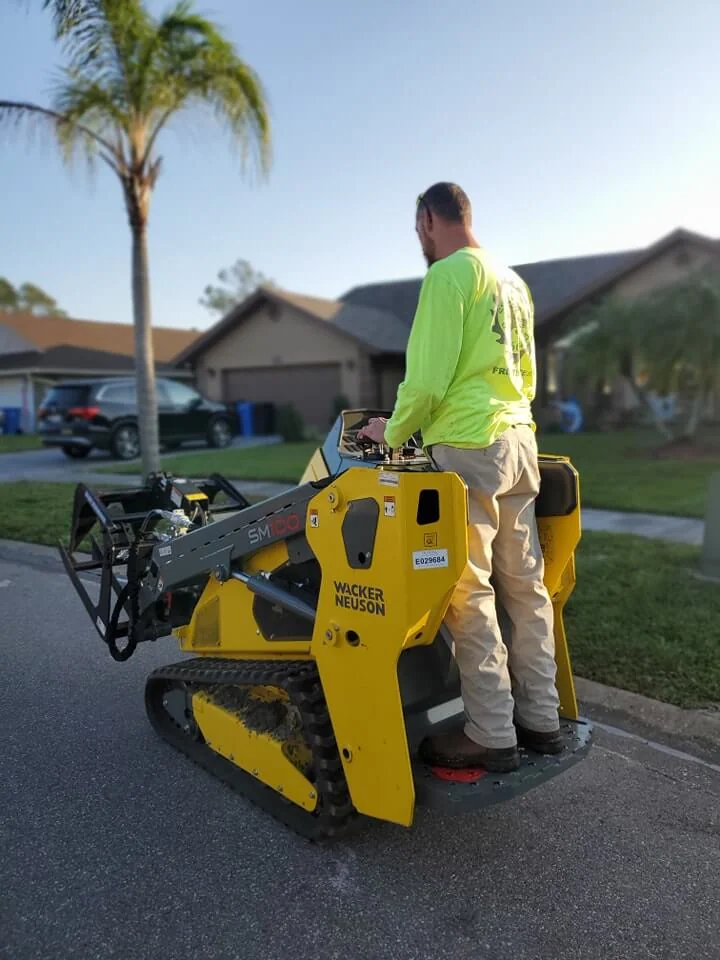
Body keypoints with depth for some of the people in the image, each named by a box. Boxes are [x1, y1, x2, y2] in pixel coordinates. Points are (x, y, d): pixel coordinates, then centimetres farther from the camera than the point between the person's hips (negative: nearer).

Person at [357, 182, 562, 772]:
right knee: (525, 585, 11)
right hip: (519, 441, 9)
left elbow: (427, 376, -14)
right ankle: (541, 719, 20)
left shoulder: (448, 275, -8)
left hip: (468, 449, -9)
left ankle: (492, 736, 3)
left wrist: (393, 431, 1)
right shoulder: (512, 280, 18)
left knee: (469, 591, -4)